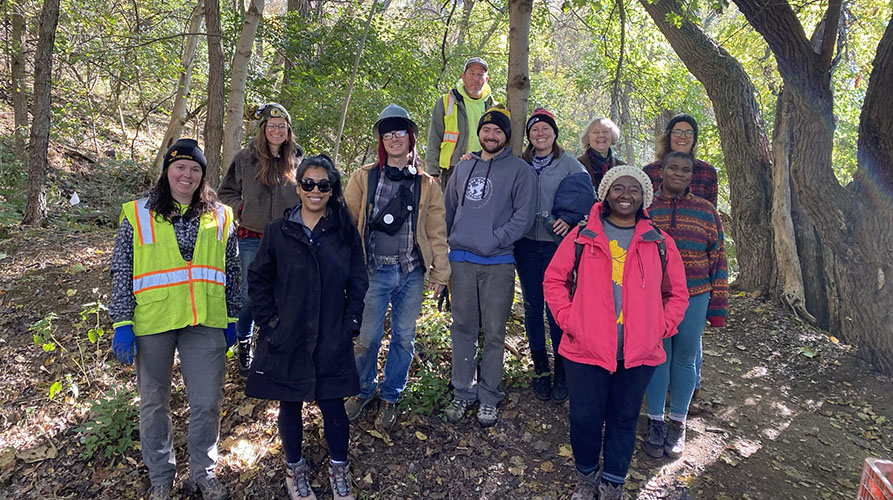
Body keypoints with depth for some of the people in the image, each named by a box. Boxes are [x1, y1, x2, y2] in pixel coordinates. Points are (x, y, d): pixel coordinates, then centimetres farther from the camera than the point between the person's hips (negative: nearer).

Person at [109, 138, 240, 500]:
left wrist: (232, 318, 9)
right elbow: (122, 272, 1)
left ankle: (204, 471, 28)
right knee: (154, 403, 13)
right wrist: (122, 323, -3)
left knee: (207, 403, 5)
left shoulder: (220, 218, 6)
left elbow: (231, 273, 11)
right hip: (152, 323, 0)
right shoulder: (137, 215, 2)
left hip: (206, 323, 1)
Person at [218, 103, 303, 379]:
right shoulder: (245, 158, 2)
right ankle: (244, 347, 23)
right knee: (249, 295, 4)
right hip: (253, 239, -1)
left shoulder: (297, 160, 6)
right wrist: (242, 210, -5)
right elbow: (226, 192, 10)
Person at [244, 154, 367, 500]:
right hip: (286, 341, 0)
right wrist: (269, 321, -3)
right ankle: (294, 469, 35)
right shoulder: (278, 231, -1)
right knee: (290, 406, 13)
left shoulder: (345, 231, 0)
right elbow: (258, 280, 4)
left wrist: (350, 324, -3)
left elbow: (358, 282, 4)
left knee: (333, 406, 5)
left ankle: (338, 468, 29)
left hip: (332, 341, 0)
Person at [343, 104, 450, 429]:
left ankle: (390, 397, 27)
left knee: (404, 337, 8)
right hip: (374, 271, -1)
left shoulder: (426, 184, 8)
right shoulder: (364, 178, 6)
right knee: (368, 337, 1)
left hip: (411, 272, 1)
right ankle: (363, 390, 27)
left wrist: (440, 272, 4)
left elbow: (436, 231, 7)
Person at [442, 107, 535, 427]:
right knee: (463, 328, 8)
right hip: (461, 260, 4)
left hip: (498, 263, -4)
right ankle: (463, 392, 20)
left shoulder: (519, 170, 2)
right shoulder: (463, 167, 17)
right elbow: (449, 209, 22)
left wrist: (492, 240, -14)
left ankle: (489, 398, 13)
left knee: (494, 332, 2)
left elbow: (523, 218, -6)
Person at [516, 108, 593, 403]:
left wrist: (569, 220, -16)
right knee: (532, 306, 7)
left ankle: (561, 371, 13)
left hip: (557, 244, -3)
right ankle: (541, 370, 20)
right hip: (526, 244, 3)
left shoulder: (569, 164, 3)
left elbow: (588, 199, 0)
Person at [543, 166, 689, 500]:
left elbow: (677, 293, 13)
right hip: (586, 349, -1)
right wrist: (568, 320, -5)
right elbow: (554, 279, 5)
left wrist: (662, 328, 0)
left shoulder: (660, 243, 6)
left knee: (624, 420, 12)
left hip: (639, 355, 2)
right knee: (585, 419, 7)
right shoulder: (582, 236, 2)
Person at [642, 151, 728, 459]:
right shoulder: (644, 208, 3)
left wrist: (718, 306, 2)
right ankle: (655, 422, 22)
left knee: (684, 359, 9)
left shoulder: (706, 211, 5)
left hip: (694, 298, 1)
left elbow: (718, 259, 6)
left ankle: (678, 424, 25)